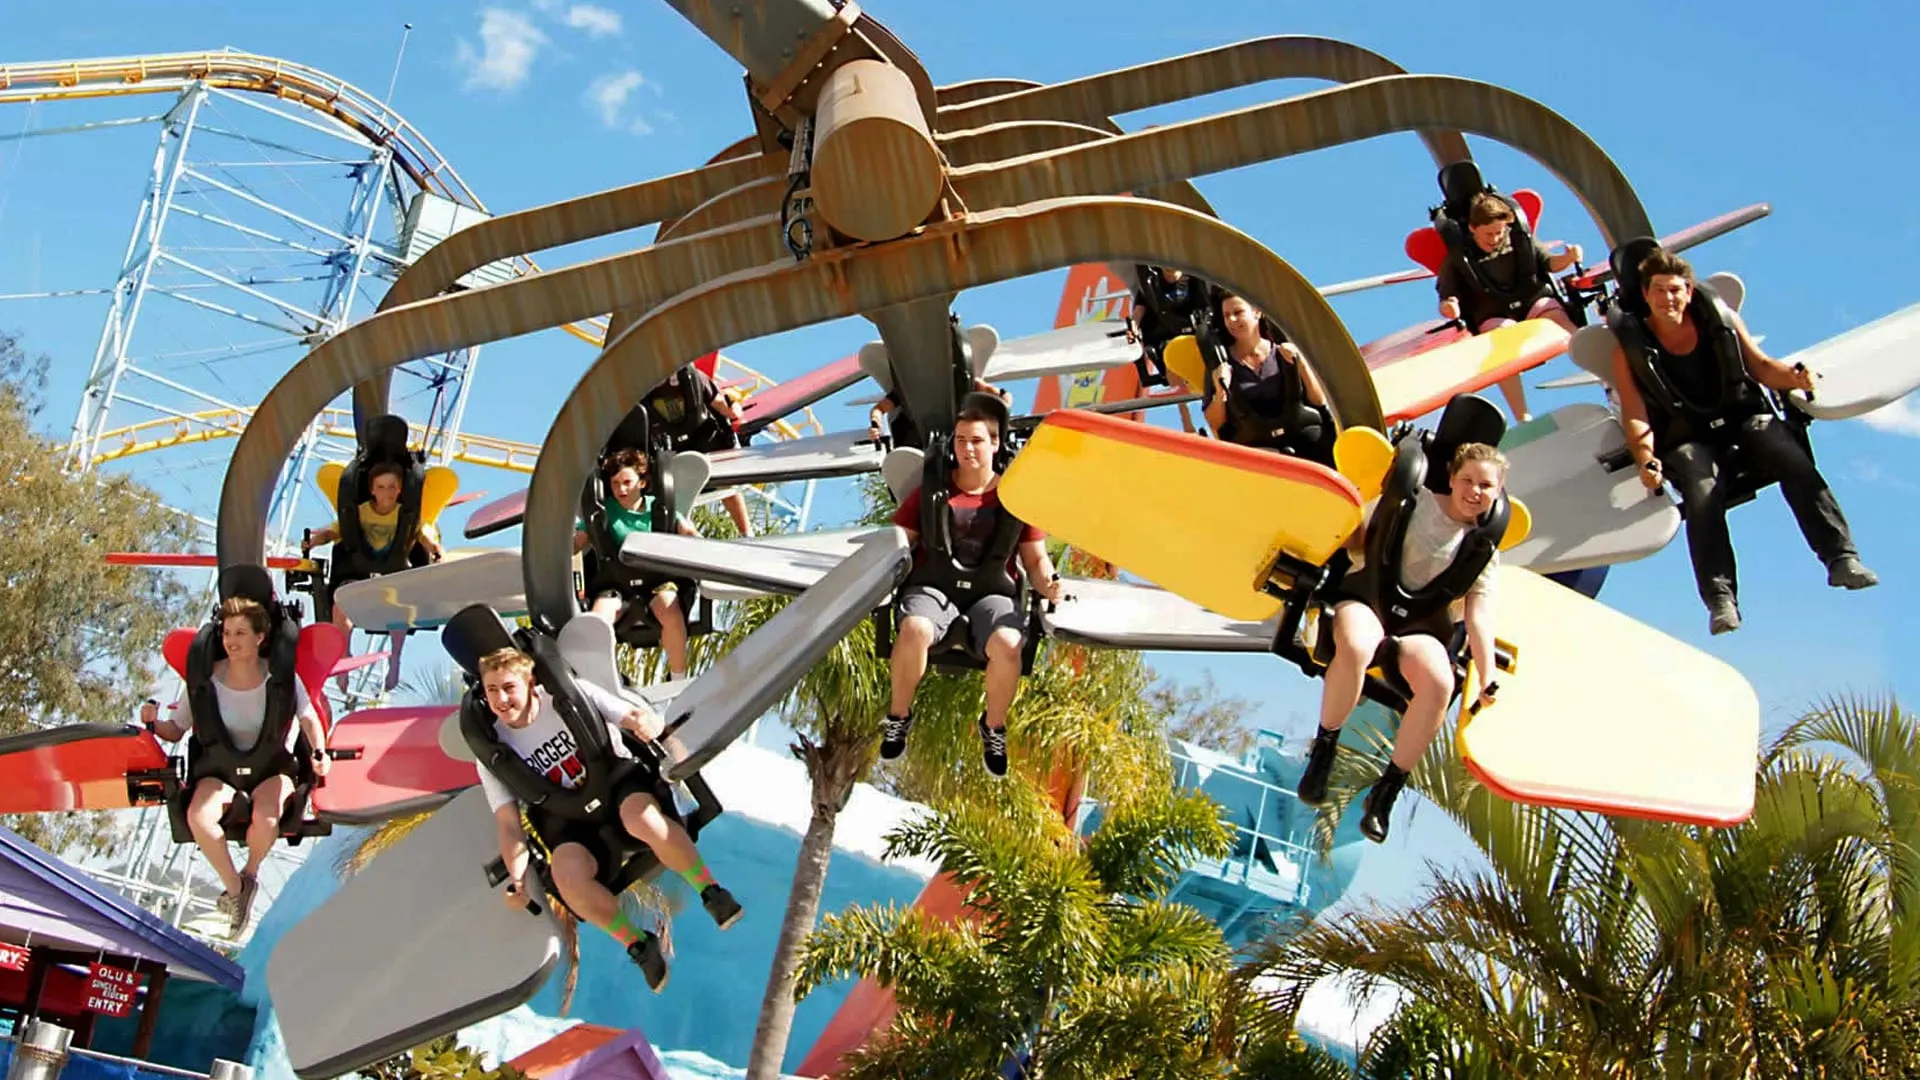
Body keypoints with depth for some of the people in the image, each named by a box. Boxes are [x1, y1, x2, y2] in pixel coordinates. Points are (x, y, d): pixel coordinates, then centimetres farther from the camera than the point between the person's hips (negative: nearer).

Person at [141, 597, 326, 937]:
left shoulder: (280, 678, -6)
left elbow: (309, 718, -1)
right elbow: (176, 731, 1)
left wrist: (320, 753, -20)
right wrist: (154, 722, -21)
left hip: (273, 768, -1)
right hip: (221, 770, 1)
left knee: (265, 817, -34)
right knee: (198, 815, -31)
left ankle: (251, 874, 2)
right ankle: (234, 887, -8)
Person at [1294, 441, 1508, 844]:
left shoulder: (1482, 550, 8)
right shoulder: (1409, 502, 4)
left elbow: (1479, 617, 2)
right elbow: (1353, 538, 13)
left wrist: (1488, 681, -7)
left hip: (1420, 626, 2)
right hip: (1367, 598, -2)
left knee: (1438, 682, -33)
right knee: (1355, 648, -41)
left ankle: (1386, 791, -19)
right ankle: (1324, 747, -17)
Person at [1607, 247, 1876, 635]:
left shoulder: (1721, 319, 5)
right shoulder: (1630, 347, -2)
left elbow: (1760, 366, 12)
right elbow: (1635, 415, -7)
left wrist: (1793, 378, -11)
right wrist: (1646, 460, -25)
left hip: (1743, 416, 2)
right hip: (1686, 439, -2)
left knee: (1796, 464, -25)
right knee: (1703, 495, -31)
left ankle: (1841, 559, -26)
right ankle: (1720, 599, -33)